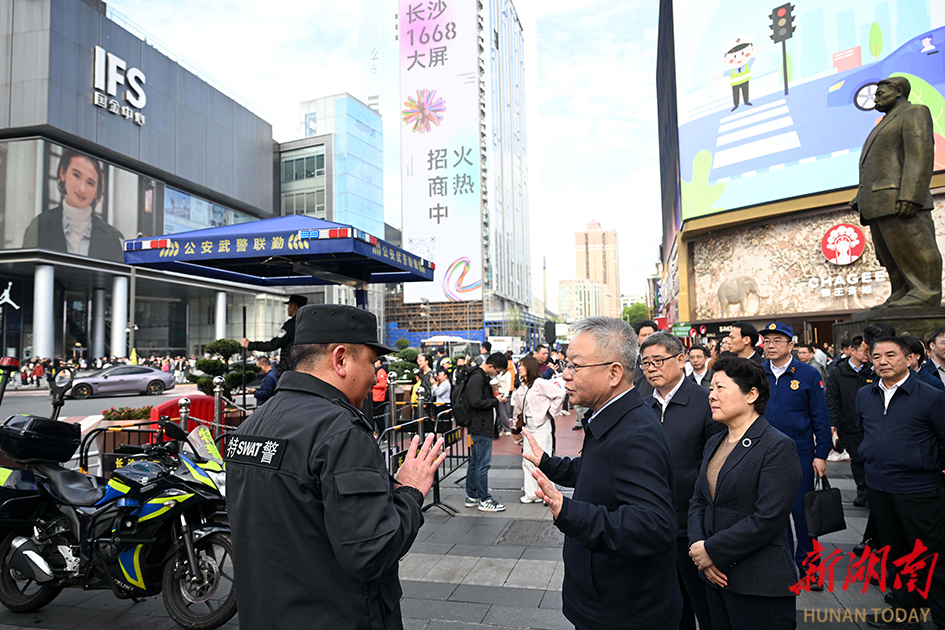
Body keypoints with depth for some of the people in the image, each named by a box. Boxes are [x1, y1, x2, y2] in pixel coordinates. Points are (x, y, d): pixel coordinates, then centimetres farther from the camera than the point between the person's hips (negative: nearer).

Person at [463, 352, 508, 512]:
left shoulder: (483, 377, 15)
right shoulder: (476, 378, -17)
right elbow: (476, 402, -24)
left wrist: (495, 398, 6)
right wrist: (496, 400, -15)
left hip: (480, 427, 11)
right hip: (481, 428, -11)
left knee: (475, 462, 15)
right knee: (483, 463, -3)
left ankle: (471, 497, 23)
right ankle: (484, 500, 4)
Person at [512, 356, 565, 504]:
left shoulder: (540, 383, -15)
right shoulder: (523, 386, 10)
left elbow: (560, 394, -18)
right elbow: (516, 398, 31)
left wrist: (550, 412, -12)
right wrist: (519, 413, 22)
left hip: (541, 425, -8)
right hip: (528, 425, 8)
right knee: (527, 461, 9)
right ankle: (531, 493, 18)